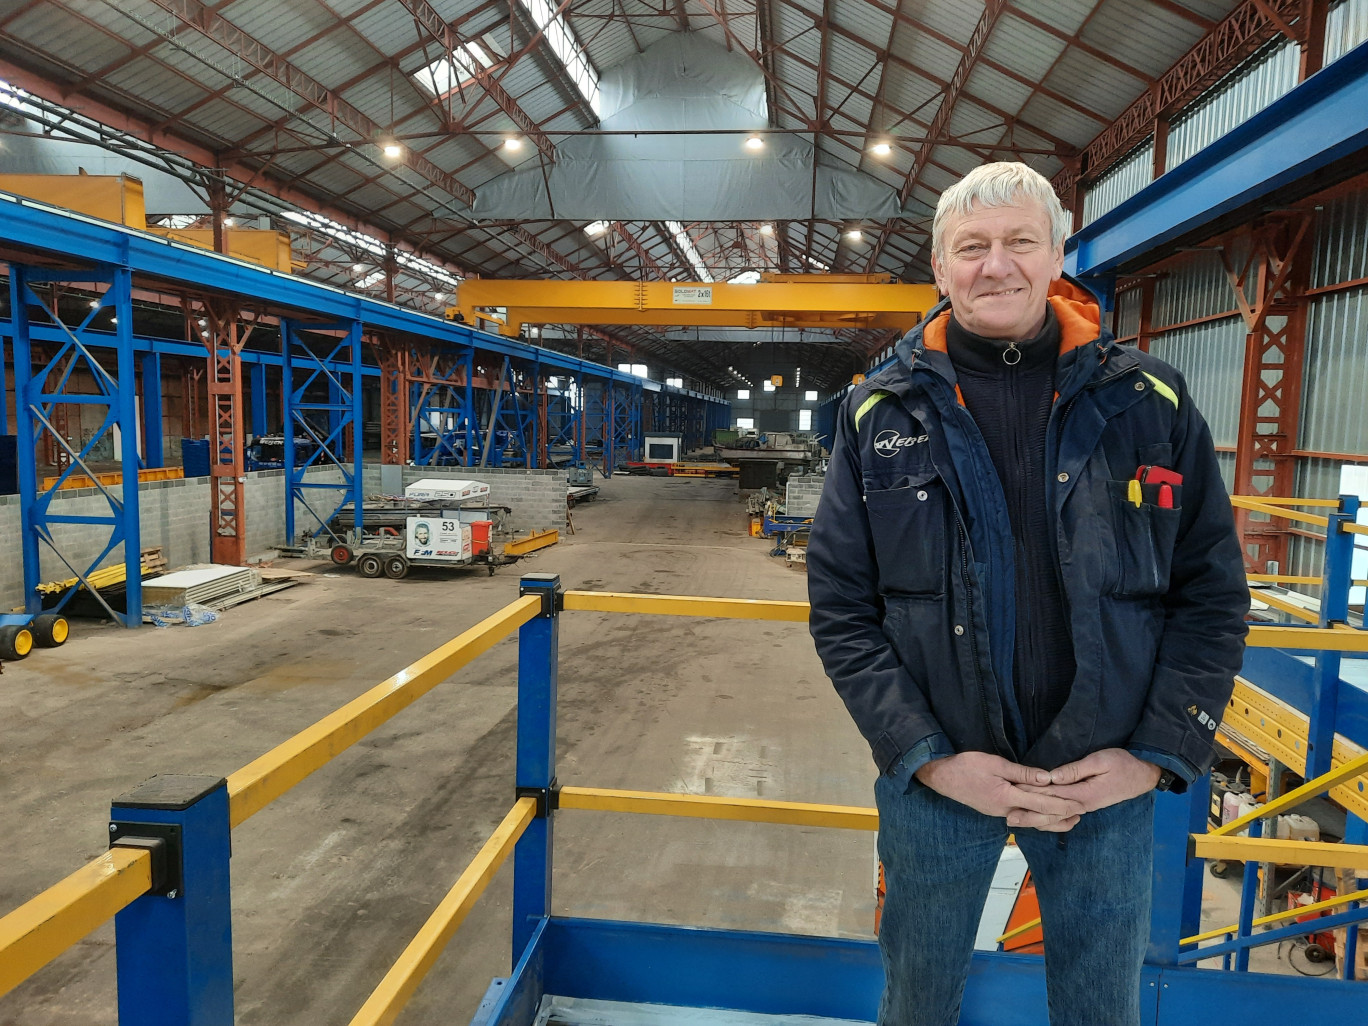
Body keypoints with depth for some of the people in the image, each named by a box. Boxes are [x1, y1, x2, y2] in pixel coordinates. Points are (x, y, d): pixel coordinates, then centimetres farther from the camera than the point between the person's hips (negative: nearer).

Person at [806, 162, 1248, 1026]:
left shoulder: (1151, 402, -3)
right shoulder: (878, 417, -5)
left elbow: (1213, 592, 1)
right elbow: (842, 609, -6)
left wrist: (1159, 753, -8)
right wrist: (928, 759, -13)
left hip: (1108, 786, 1)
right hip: (936, 782, 0)